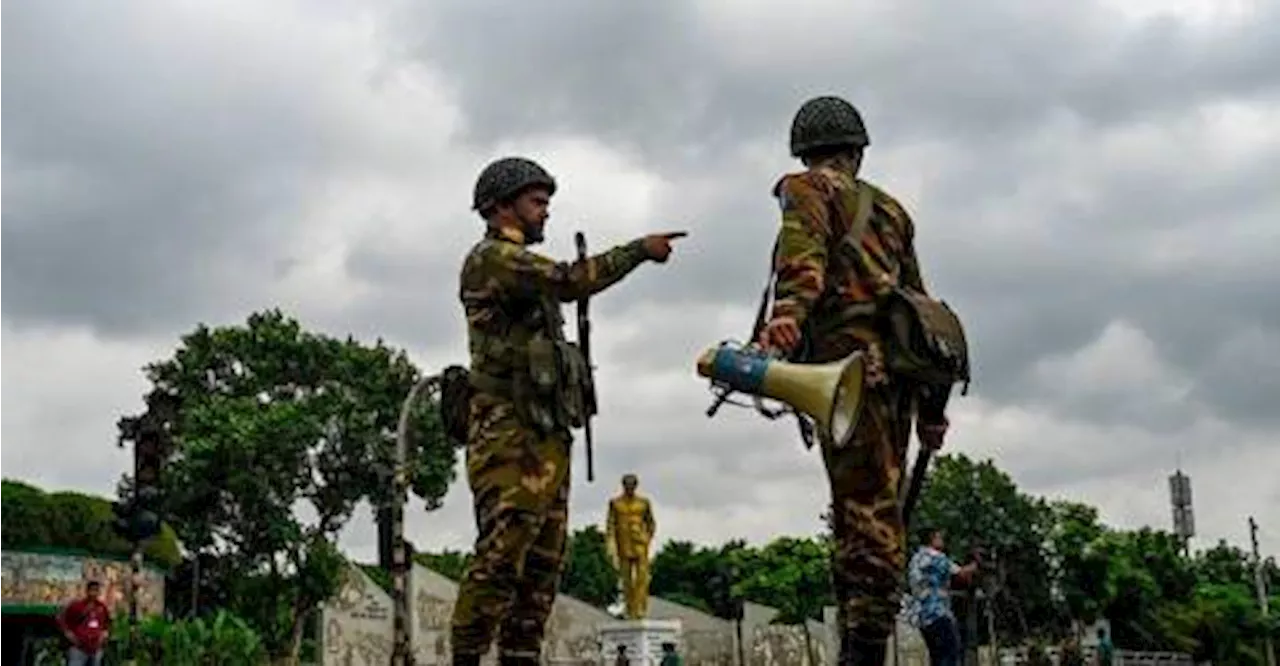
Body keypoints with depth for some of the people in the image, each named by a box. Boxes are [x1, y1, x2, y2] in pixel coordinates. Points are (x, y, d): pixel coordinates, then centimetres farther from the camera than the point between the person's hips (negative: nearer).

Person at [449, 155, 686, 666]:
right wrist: (642, 250, -15)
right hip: (511, 433, -10)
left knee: (542, 561, 6)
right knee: (500, 556, -15)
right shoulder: (490, 258, -4)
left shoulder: (526, 270, 26)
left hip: (546, 436, 10)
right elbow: (569, 281, -19)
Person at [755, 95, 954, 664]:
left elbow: (805, 256, -14)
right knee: (879, 506, 7)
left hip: (850, 357, -7)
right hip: (898, 362, 7)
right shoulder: (890, 208, 29)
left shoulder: (807, 189, 9)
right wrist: (931, 402, 26)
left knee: (862, 507, -14)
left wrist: (786, 314, -33)